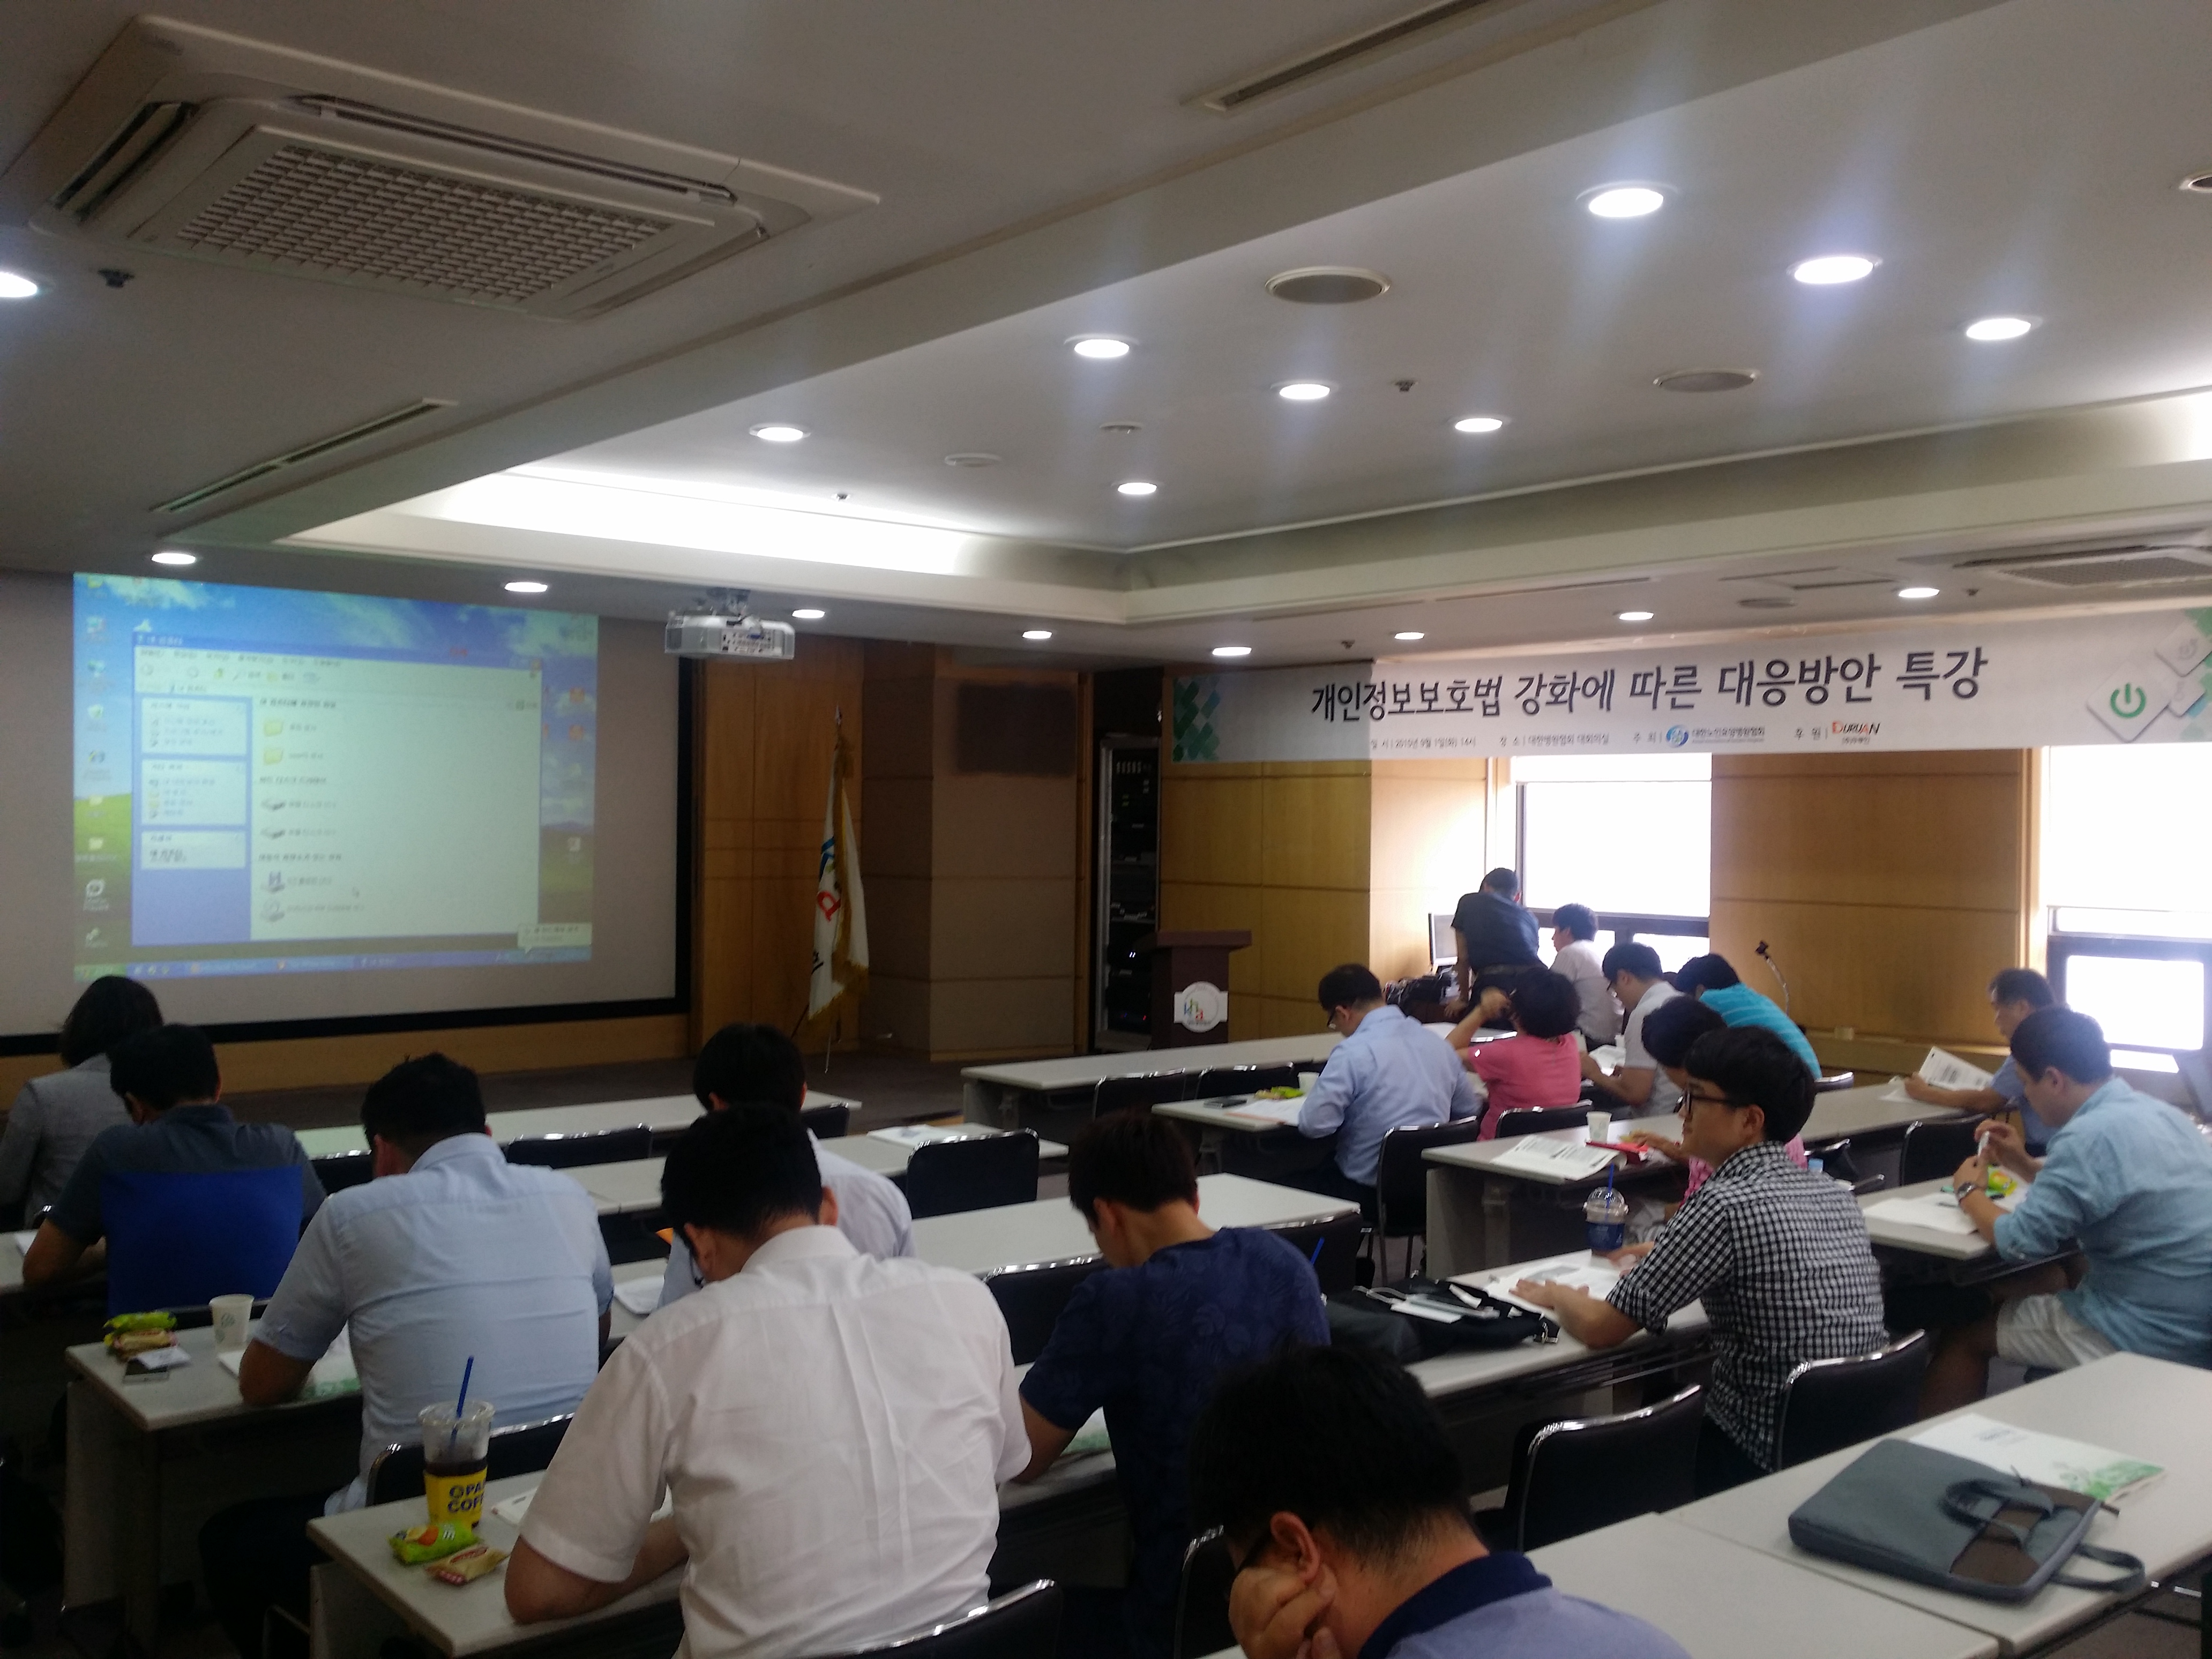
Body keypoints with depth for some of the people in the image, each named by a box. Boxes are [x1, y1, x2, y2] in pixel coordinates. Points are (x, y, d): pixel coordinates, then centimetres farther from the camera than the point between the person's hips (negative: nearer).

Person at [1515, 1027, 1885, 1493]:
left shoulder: (1724, 1206, -20)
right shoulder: (1838, 1195, 2)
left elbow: (1601, 1329, -14)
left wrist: (1558, 1296, 7)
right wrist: (1672, 1256, 25)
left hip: (1765, 1459, -7)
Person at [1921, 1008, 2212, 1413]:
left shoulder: (2090, 1136, -23)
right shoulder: (2160, 1113, 6)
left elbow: (2019, 1243, -17)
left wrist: (1969, 1193, 1)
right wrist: (2026, 1165, 15)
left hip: (2151, 1339, -9)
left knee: (1964, 1331, 5)